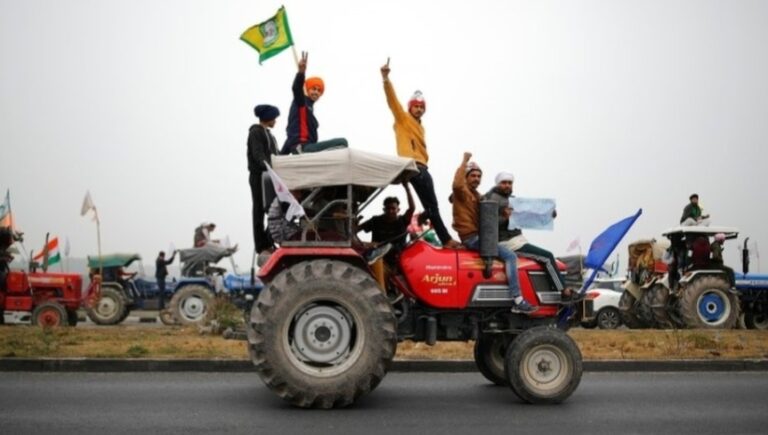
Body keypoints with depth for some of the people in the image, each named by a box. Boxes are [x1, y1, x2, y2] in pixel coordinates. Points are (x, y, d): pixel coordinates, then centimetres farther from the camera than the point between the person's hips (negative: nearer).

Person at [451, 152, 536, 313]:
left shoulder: (476, 195, 24)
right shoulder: (462, 191, -4)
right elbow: (457, 184, -30)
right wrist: (465, 161, -22)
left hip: (479, 235, 10)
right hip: (471, 237, -10)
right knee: (510, 256, -20)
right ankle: (518, 301, -24)